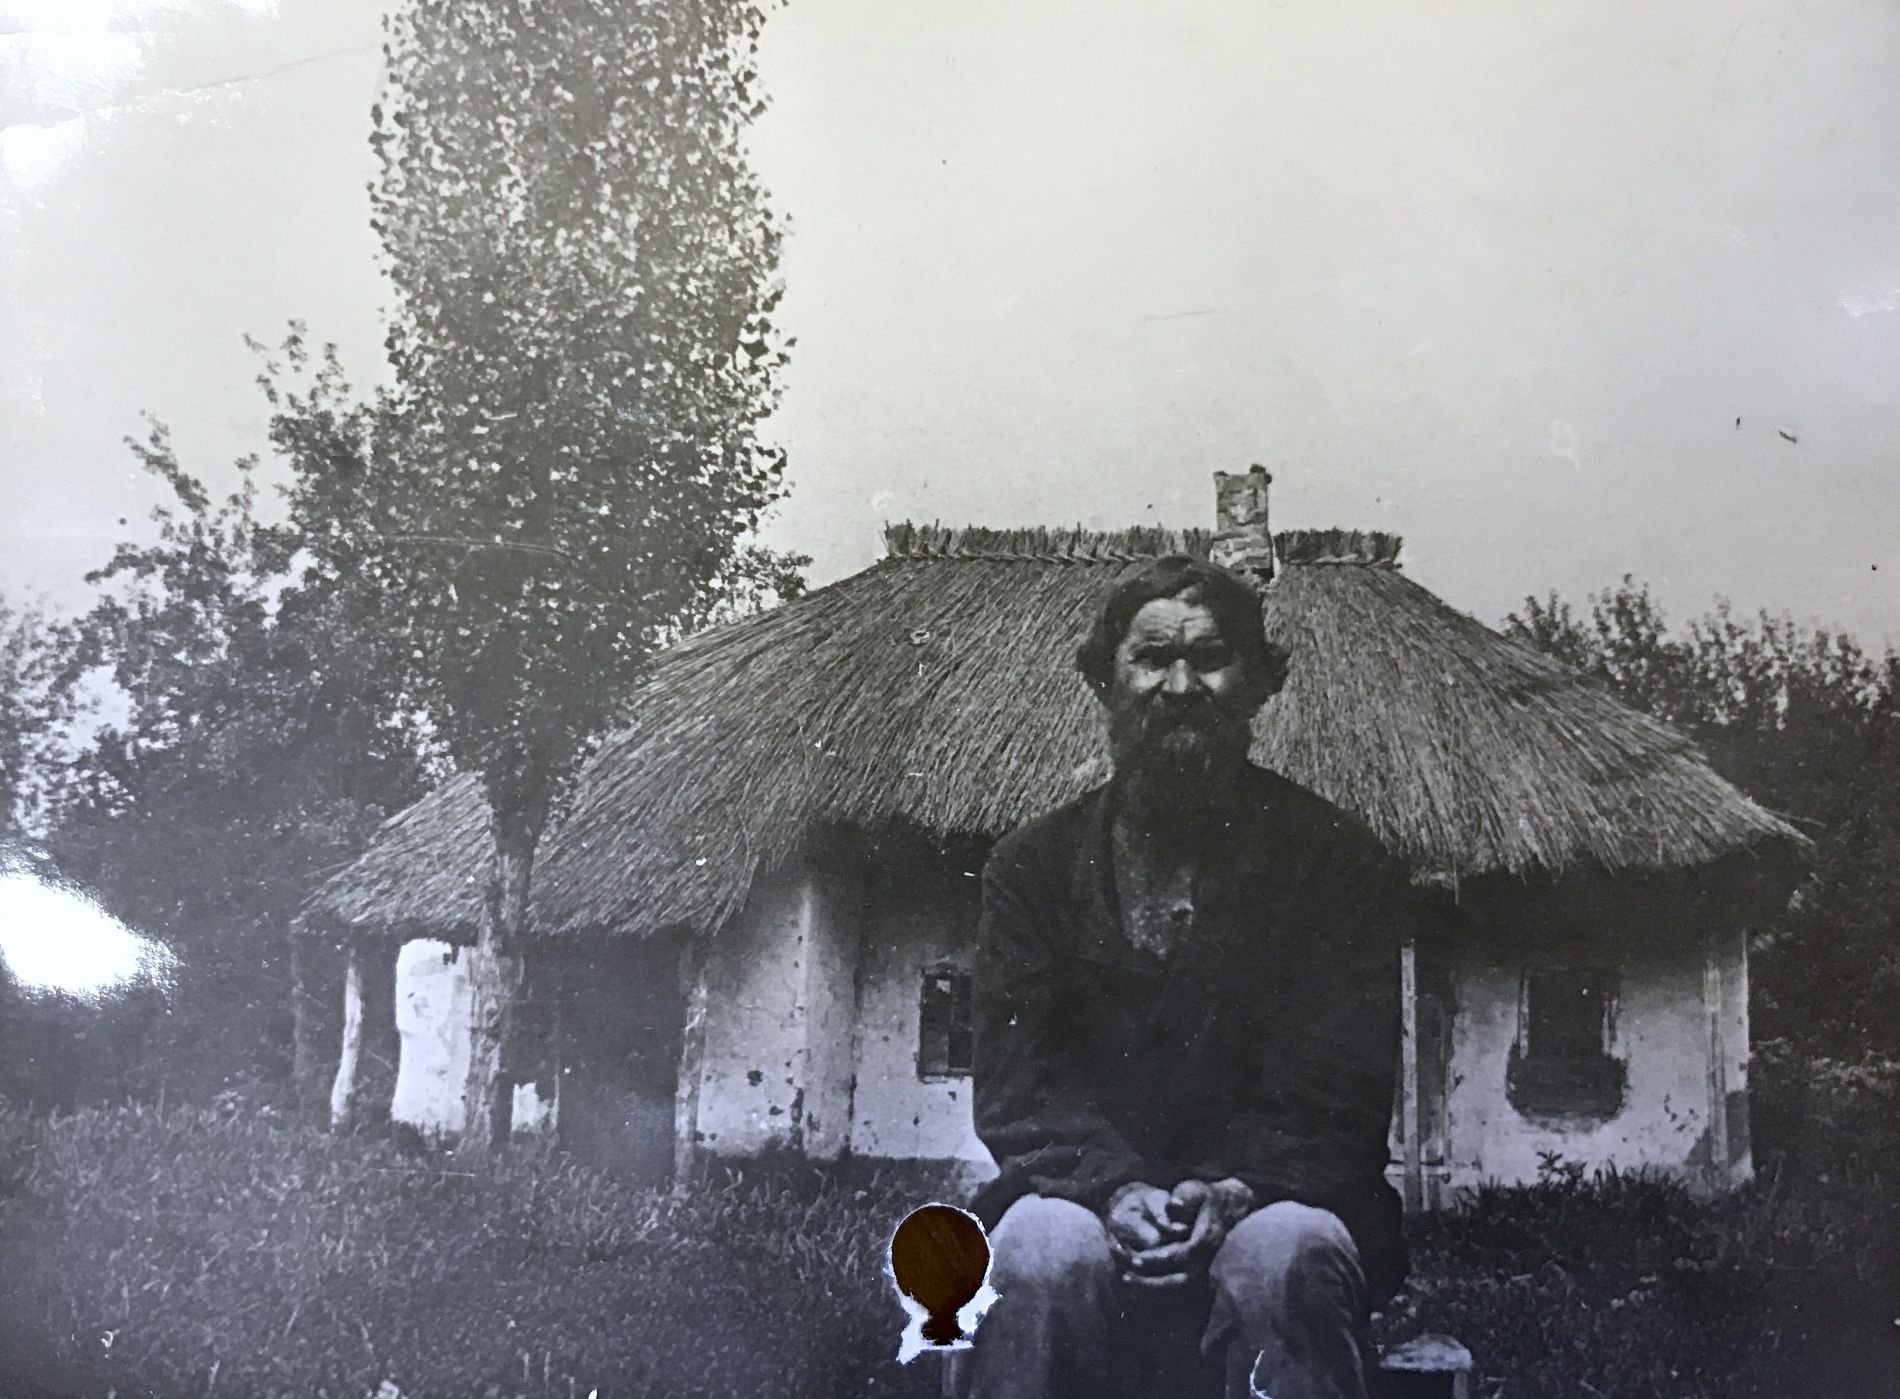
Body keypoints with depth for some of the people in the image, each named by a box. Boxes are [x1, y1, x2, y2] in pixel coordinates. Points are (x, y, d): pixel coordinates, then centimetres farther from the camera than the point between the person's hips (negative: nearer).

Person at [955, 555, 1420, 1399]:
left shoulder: (1335, 863, 4)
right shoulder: (1033, 868, 8)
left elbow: (1336, 1092, -4)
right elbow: (1016, 1084, -1)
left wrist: (1235, 1189, -23)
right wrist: (1113, 1187, -21)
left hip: (1270, 1199, -1)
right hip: (1088, 1200, 1)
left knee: (1284, 1250, -35)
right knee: (1047, 1245, -33)